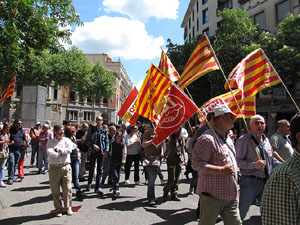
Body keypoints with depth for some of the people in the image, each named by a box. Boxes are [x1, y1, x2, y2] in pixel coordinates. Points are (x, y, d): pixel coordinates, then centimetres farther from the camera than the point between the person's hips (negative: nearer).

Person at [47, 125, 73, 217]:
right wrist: (62, 152, -7)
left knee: (67, 188, 2)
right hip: (54, 168, 0)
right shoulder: (50, 142, 5)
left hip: (66, 167, 0)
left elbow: (69, 150, -10)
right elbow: (50, 153, -12)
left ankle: (68, 207, 18)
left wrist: (58, 149, -6)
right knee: (55, 189, 6)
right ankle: (58, 208, 22)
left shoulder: (67, 140, 8)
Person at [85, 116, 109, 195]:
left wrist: (106, 150, -7)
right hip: (93, 151, -1)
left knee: (100, 170, 1)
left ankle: (97, 187, 8)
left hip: (101, 152, 1)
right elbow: (87, 140, 1)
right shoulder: (91, 129, 1)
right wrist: (93, 145, -14)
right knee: (91, 168, 9)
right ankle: (89, 183, 32)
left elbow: (107, 141, 5)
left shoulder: (104, 131, 5)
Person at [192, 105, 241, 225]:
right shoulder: (207, 138, -18)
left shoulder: (227, 138, 14)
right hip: (213, 195, -8)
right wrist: (221, 170, -25)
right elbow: (196, 163, -25)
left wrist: (236, 187, 21)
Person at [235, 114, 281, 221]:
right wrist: (254, 165, -28)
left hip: (266, 182, 7)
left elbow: (272, 159, 23)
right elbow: (237, 161, -18)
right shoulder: (244, 140, -12)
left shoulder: (266, 140, 12)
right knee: (240, 214, 3)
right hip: (249, 183, -7)